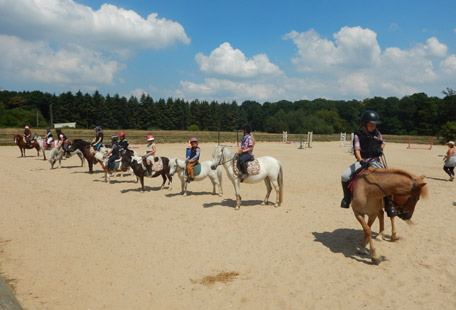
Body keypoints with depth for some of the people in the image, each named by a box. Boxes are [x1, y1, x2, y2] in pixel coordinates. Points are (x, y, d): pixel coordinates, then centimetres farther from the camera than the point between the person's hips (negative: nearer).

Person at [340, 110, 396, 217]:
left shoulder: (376, 133, 5)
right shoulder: (358, 135, -5)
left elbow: (382, 142, 22)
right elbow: (356, 149, -16)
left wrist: (381, 149, -2)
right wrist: (361, 161, -33)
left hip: (374, 160, 1)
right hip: (362, 161, -1)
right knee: (345, 176, -18)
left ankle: (389, 205, -5)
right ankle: (347, 197, 6)